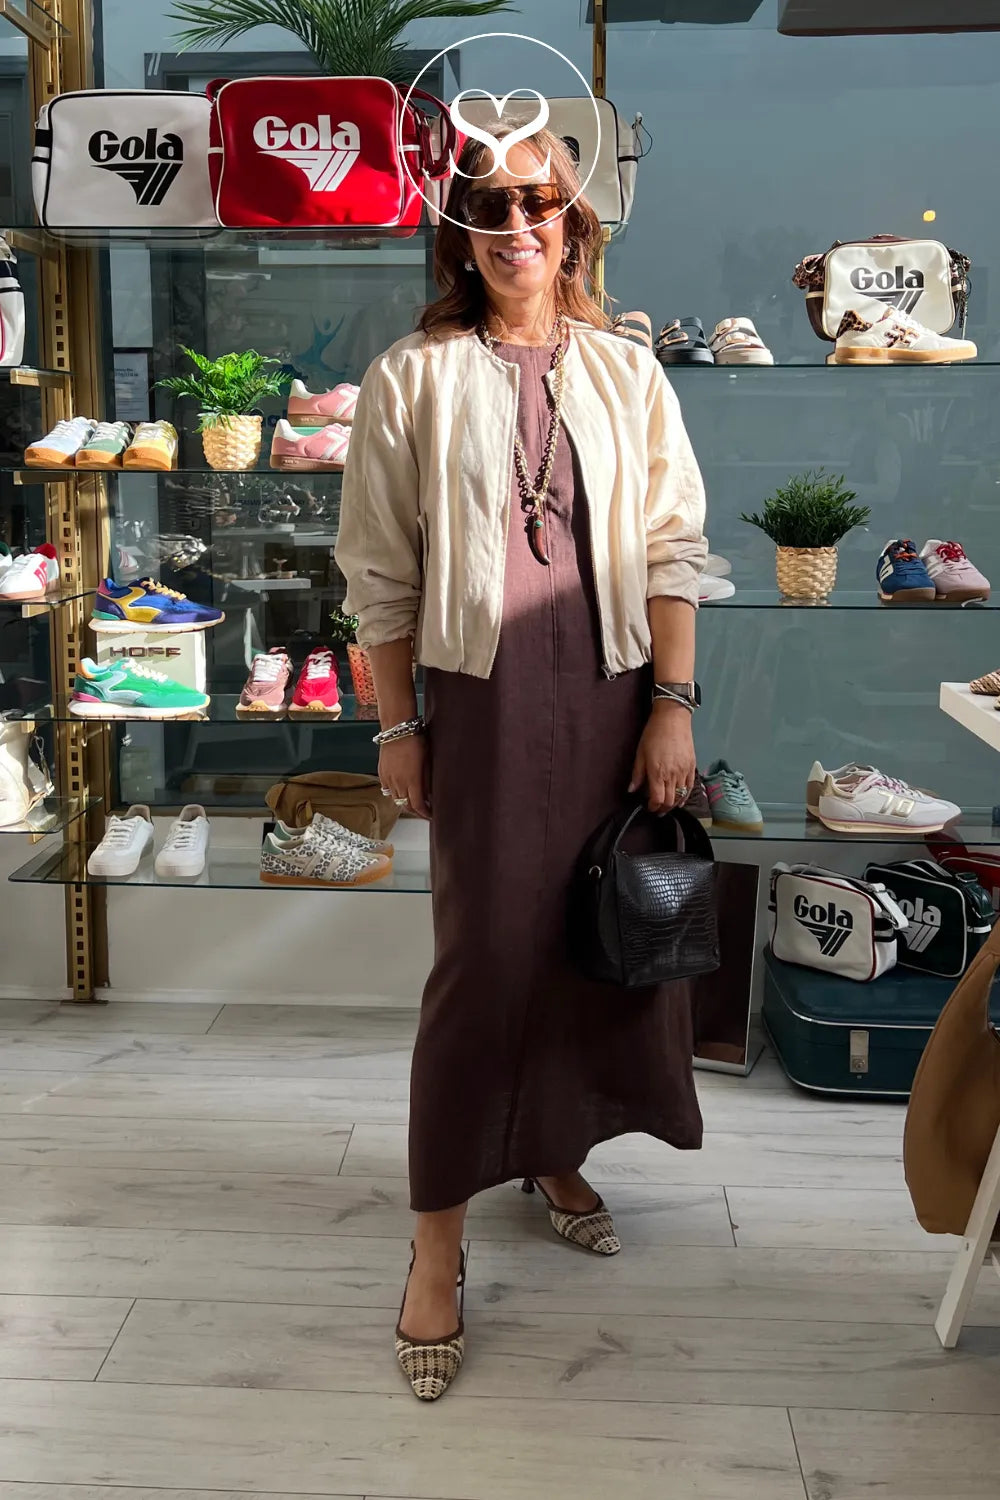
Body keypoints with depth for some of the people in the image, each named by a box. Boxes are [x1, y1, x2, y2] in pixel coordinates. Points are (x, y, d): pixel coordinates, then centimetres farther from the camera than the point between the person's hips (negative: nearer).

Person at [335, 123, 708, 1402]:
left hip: (612, 694, 3)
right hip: (485, 697, -3)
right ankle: (438, 1238, 10)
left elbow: (672, 550, 4)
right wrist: (396, 726, -2)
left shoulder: (625, 374, 6)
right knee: (485, 953, -4)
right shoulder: (412, 378, 0)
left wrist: (673, 706, -3)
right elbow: (380, 572, 0)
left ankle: (557, 1155, 35)